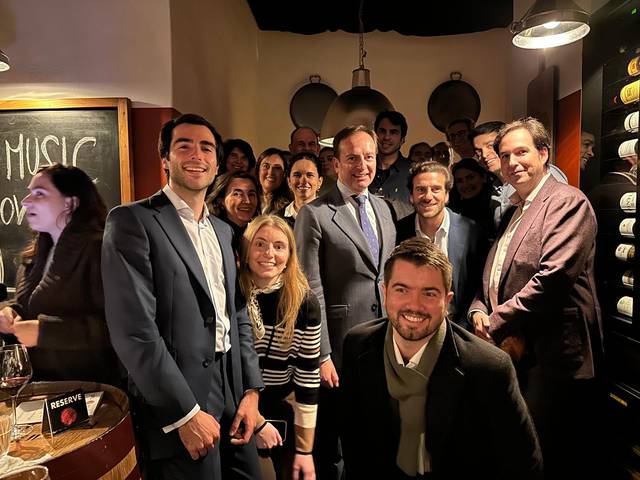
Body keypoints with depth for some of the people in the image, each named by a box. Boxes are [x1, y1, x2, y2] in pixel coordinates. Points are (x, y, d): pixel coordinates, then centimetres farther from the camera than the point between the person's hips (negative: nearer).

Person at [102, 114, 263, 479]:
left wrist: (252, 389, 5)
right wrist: (186, 414, -16)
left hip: (232, 393, 7)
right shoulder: (132, 221, -10)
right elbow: (133, 330, -17)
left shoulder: (223, 230, 12)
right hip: (177, 406, -6)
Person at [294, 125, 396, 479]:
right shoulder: (314, 215, -12)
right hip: (340, 348, -6)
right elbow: (311, 292, -13)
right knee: (331, 450, 14)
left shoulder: (383, 208, 9)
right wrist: (320, 356, -14)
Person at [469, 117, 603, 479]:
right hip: (509, 356, 8)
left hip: (551, 360, -8)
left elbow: (554, 276, -22)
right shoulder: (510, 212, 17)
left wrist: (496, 324, -16)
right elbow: (491, 277, 20)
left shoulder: (568, 202, -9)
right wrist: (479, 310, -1)